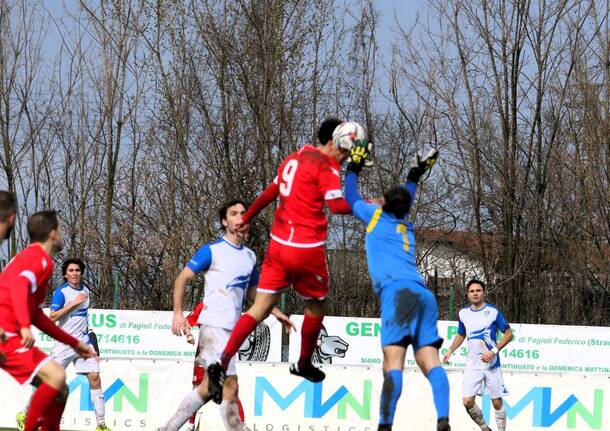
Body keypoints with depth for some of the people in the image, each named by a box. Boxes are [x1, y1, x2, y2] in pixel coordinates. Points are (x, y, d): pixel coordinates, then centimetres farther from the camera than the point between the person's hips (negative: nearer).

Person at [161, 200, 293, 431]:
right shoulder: (212, 251, -4)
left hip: (232, 329, 8)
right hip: (214, 325, -8)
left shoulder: (250, 256, 16)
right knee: (229, 386, -11)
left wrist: (276, 313, 19)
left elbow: (253, 291, 29)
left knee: (209, 388, 10)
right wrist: (178, 313, -13)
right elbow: (182, 278, -3)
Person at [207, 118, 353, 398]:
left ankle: (223, 362, -13)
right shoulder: (326, 165, -10)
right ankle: (304, 364, 32)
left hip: (279, 243, 7)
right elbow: (336, 205, -22)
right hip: (307, 248, -7)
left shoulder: (295, 159, 15)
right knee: (315, 304, 17)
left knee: (261, 306, 2)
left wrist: (247, 218, 36)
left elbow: (270, 193, 26)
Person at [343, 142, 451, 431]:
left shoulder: (377, 216, 17)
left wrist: (354, 167, 49)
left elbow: (350, 198, 36)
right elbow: (405, 202, 55)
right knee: (429, 361, -8)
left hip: (398, 290, -6)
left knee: (393, 360, -18)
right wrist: (415, 176, 66)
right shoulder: (407, 228, 30)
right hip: (423, 294, 6)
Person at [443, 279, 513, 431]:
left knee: (497, 402, 2)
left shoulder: (493, 312, -8)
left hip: (491, 363, -3)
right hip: (473, 364, 3)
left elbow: (509, 333, -4)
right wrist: (450, 351, 8)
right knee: (467, 401, -8)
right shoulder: (463, 313, 5)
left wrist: (493, 351, -14)